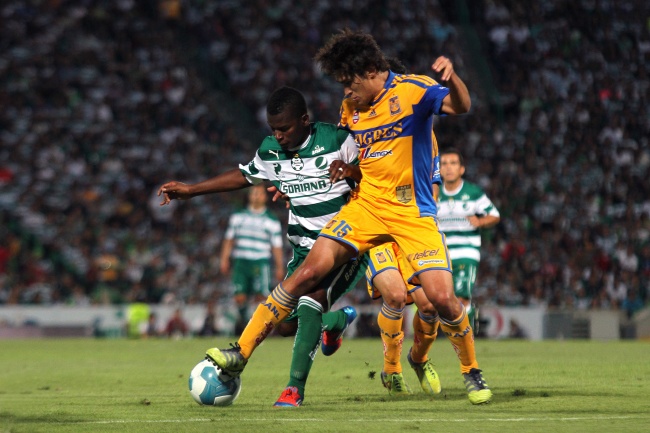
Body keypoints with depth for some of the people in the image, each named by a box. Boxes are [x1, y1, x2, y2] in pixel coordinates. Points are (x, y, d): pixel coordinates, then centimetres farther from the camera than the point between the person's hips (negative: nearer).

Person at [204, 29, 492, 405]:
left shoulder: (412, 91, -8)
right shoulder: (350, 109, 9)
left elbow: (461, 106, -26)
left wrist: (451, 78, -47)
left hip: (413, 212, -4)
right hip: (366, 205, 4)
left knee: (442, 297, -15)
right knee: (309, 271, -12)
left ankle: (472, 372, 13)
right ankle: (241, 353, -11)